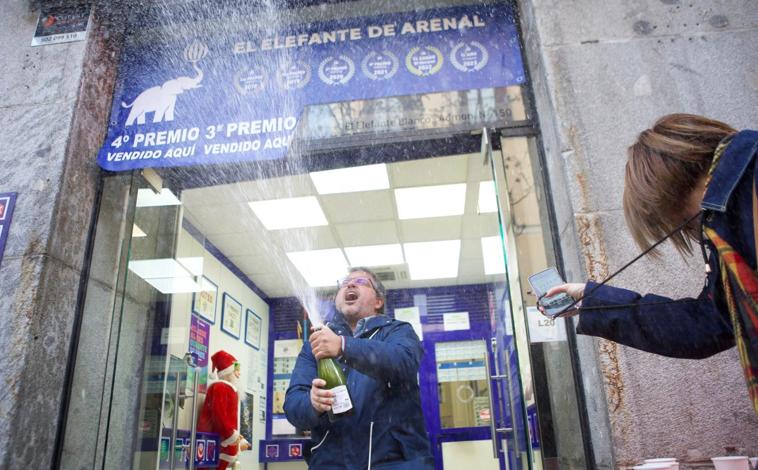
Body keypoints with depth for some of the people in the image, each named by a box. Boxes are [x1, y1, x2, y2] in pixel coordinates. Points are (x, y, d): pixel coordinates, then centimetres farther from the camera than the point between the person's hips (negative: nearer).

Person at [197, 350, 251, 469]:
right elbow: (218, 414, -21)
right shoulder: (220, 387, -9)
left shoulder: (231, 389, 21)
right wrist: (233, 437, -19)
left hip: (226, 445, 10)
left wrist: (239, 440, 17)